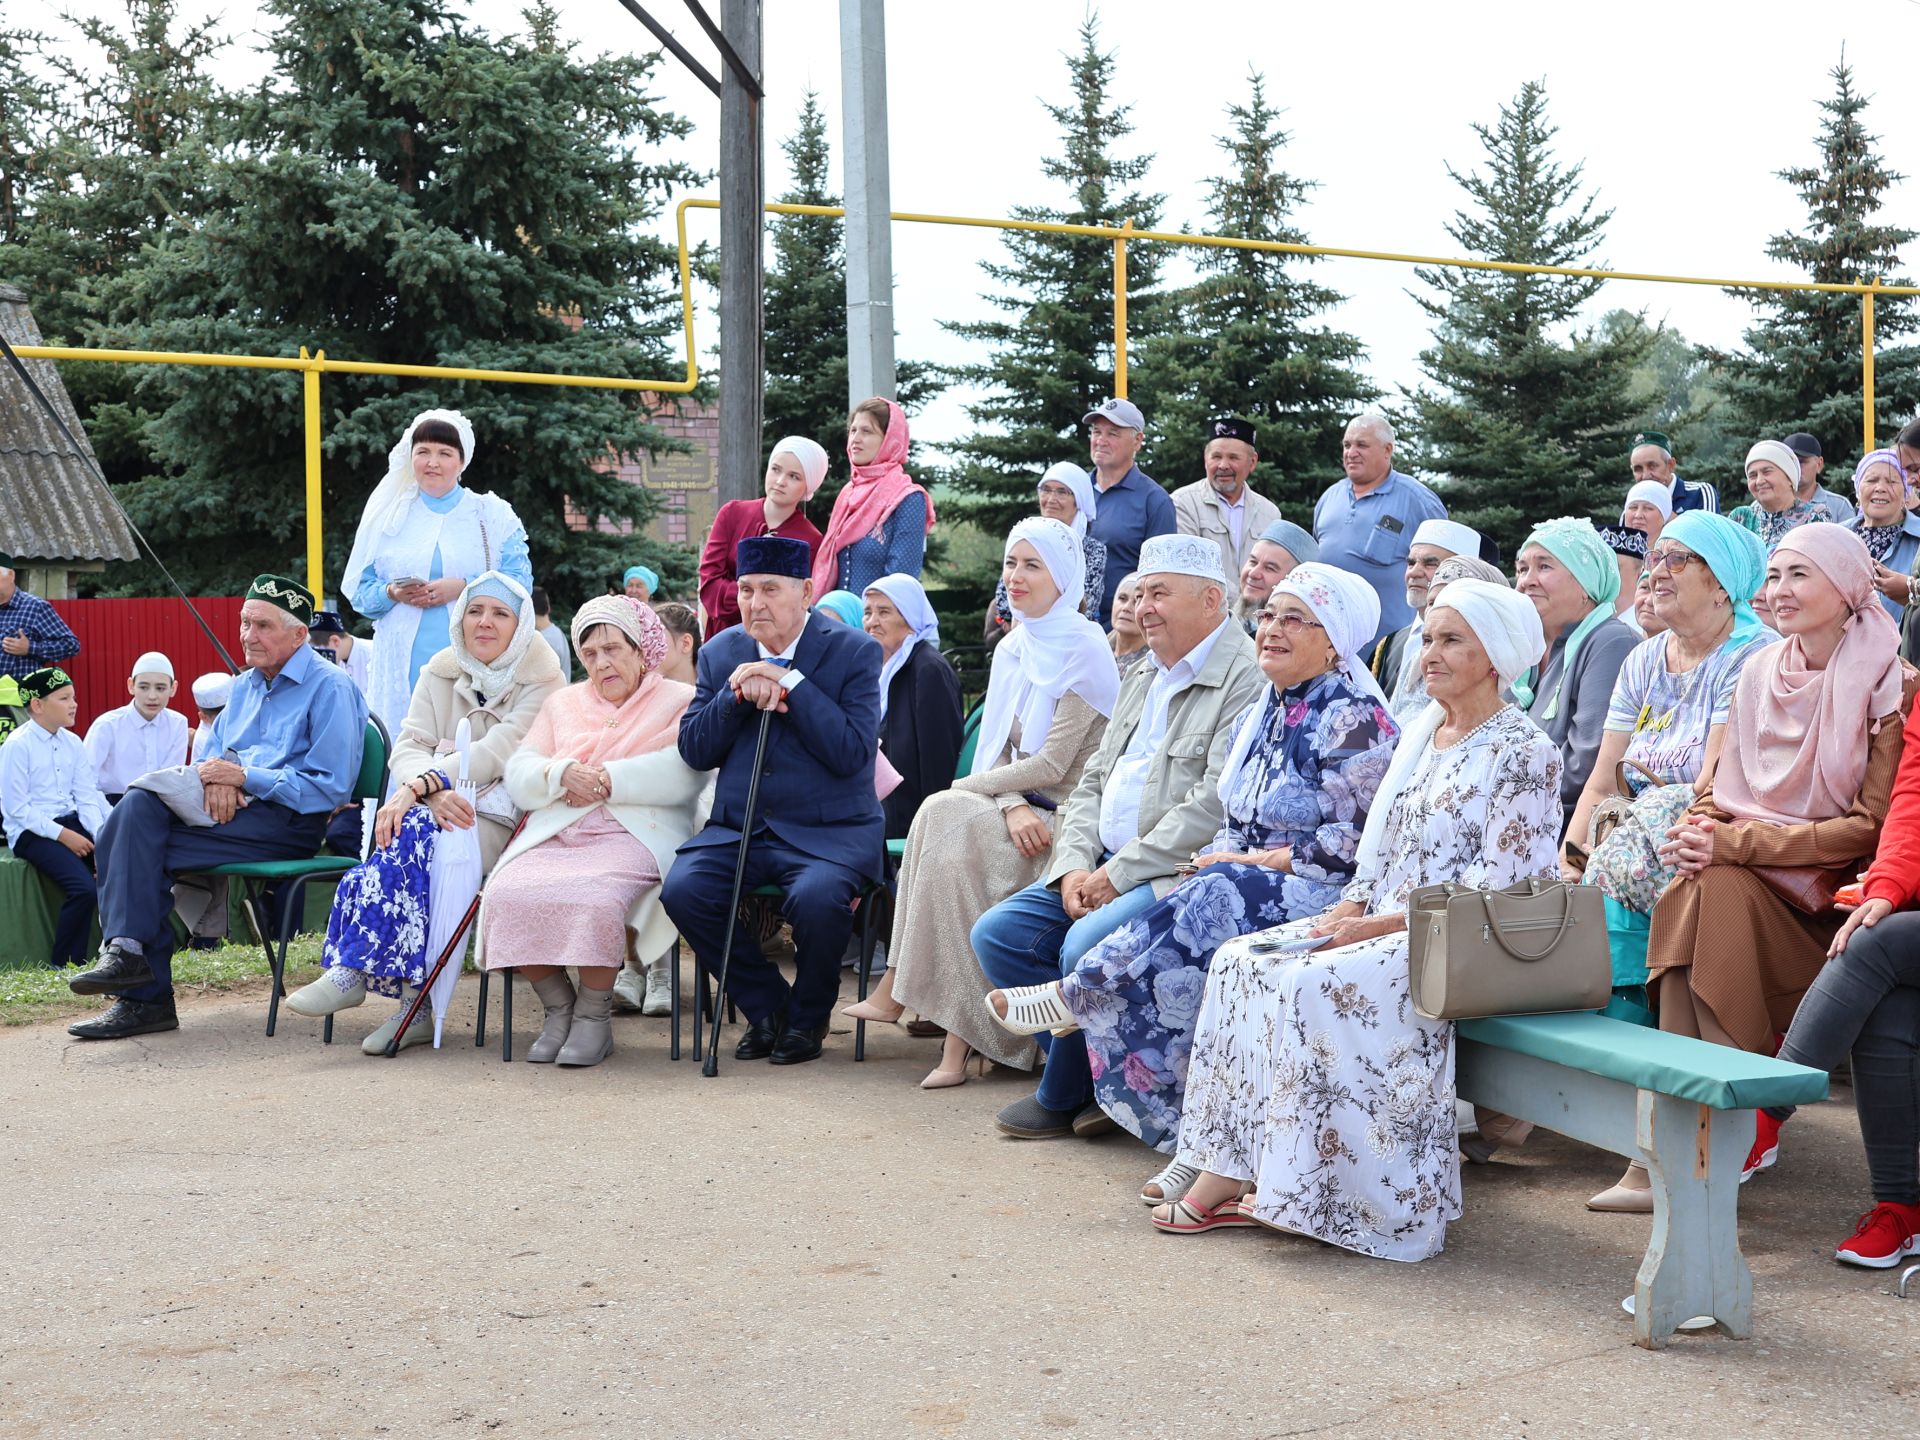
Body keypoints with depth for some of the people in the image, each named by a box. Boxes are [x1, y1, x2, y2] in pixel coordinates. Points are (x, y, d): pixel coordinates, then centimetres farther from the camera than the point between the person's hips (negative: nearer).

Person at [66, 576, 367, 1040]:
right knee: (139, 807, -21)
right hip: (233, 810, 8)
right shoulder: (245, 685, 21)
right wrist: (217, 779, -6)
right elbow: (212, 752, 20)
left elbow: (331, 787, -13)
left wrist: (243, 776, -15)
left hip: (288, 821, -8)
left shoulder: (330, 688, -6)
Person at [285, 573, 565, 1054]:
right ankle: (414, 1002, -37)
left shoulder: (541, 681, 0)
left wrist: (418, 786, -25)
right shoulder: (441, 673, 15)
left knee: (414, 835, -33)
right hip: (439, 809, 4)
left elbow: (495, 754, -14)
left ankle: (352, 973, -32)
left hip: (501, 818, -4)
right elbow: (408, 747, 3)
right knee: (411, 832, -33)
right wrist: (433, 792, -21)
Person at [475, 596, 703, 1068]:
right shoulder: (562, 703, 28)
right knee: (509, 894, -27)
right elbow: (519, 773, 15)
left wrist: (606, 780, -9)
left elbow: (683, 773, -7)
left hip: (634, 837, -4)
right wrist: (562, 774, -6)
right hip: (553, 835, 4)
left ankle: (595, 1015, -16)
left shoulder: (679, 701, 12)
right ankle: (557, 1007, -9)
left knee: (594, 899, -36)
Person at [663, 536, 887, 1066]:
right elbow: (693, 751, 4)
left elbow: (853, 752, -14)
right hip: (738, 829, 4)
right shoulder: (720, 653, 10)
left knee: (816, 898, -34)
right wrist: (735, 695, -12)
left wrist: (792, 684, -16)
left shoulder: (855, 651, -3)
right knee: (683, 889, -23)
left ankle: (808, 1017, -2)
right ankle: (767, 1006, 0)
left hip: (830, 832, -4)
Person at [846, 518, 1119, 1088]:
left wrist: (964, 788, -8)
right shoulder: (1012, 650, 15)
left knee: (946, 816, -29)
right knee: (948, 832, -26)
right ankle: (959, 1033, -25)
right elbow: (997, 750, 9)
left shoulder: (1085, 651, -8)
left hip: (1063, 818, -6)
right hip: (1020, 810, 6)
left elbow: (1053, 764, -15)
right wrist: (1010, 805, -13)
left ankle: (899, 989, -23)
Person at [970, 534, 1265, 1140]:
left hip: (1182, 873, -9)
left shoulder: (1247, 678, -11)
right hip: (1104, 868, 9)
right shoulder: (1143, 680, 20)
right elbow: (1092, 783, 19)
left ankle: (1064, 1096, -6)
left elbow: (1216, 805, -21)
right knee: (996, 933, -4)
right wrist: (1074, 866, 0)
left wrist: (1119, 872, -18)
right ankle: (1098, 1075, 0)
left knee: (1086, 946, -30)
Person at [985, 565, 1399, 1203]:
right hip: (1249, 893, 7)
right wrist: (1220, 858, -4)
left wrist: (1252, 862, -13)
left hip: (1324, 897, -7)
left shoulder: (1352, 716, -8)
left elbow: (1358, 840, -16)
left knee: (1205, 910, -33)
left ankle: (1073, 995, -17)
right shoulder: (1260, 718, 17)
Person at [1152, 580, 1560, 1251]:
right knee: (1240, 961, -10)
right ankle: (1223, 1174, -13)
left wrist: (1379, 926, -17)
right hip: (1382, 926, 8)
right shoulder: (1422, 732, 16)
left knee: (1307, 984, -29)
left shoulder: (1523, 752, -9)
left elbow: (1496, 886, -15)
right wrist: (1346, 910, -2)